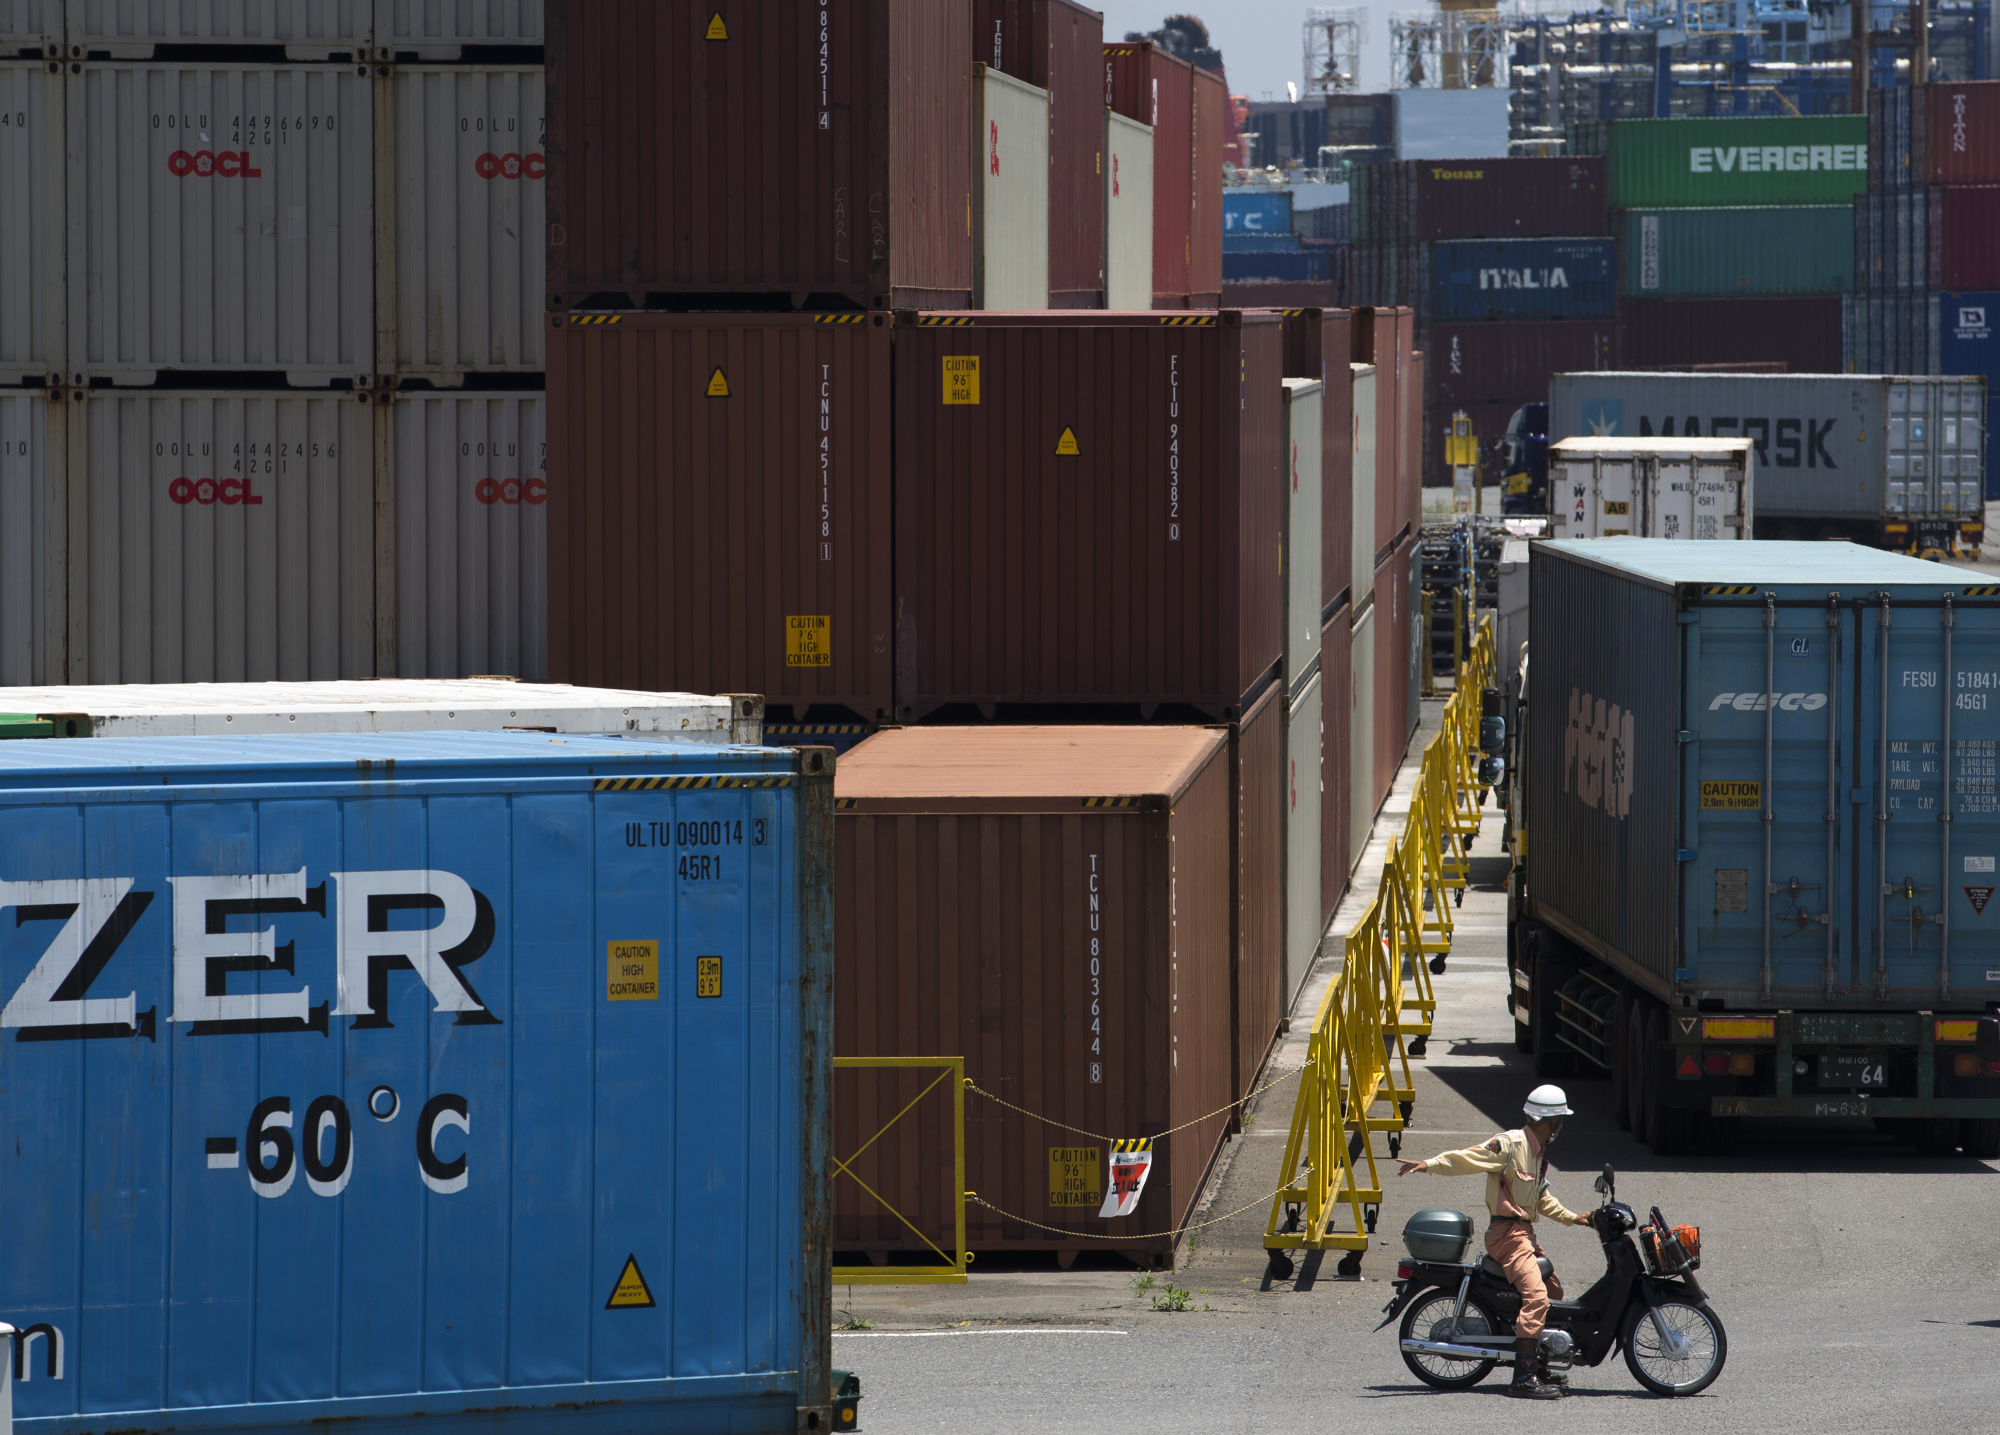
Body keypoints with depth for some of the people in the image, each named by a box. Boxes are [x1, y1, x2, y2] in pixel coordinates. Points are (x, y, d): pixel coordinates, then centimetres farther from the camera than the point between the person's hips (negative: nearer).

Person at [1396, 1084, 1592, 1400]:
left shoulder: (1538, 1152, 18)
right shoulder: (1510, 1145, -12)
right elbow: (1468, 1158, -20)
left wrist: (1571, 1218, 25)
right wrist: (1428, 1164, -32)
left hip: (1525, 1232, 10)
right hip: (1507, 1232, -10)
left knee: (1554, 1292, 18)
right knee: (1536, 1296, -22)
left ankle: (1536, 1367, 28)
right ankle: (1524, 1378, -26)